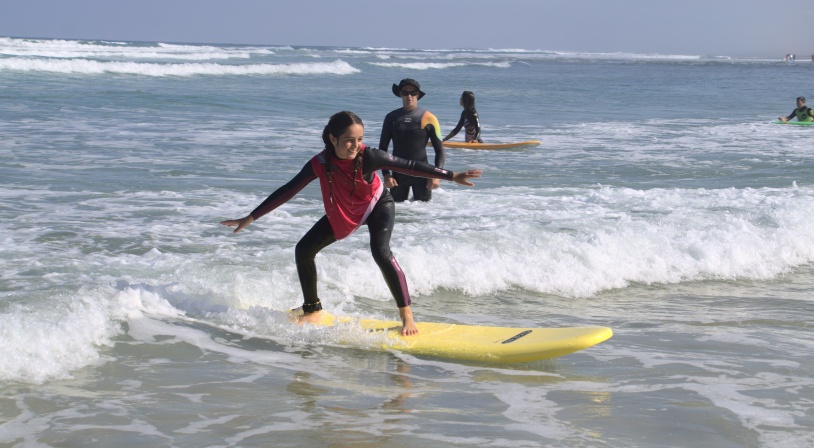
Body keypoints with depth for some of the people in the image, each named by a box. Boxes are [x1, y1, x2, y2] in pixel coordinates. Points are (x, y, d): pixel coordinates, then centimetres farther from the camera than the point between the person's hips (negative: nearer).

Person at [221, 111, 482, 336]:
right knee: (303, 250, -2)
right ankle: (312, 309, 18)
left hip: (377, 206, -4)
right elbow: (287, 191, -20)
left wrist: (452, 176, -37)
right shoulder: (320, 164, -26)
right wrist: (250, 218, -20)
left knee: (381, 253, -29)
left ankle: (407, 315, -19)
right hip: (341, 213, 4)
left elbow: (409, 166, -31)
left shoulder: (368, 157, -33)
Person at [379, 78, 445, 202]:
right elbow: (382, 148, 6)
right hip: (398, 174, 2)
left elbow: (439, 149, -2)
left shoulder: (428, 118, -4)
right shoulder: (392, 117, 2)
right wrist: (386, 174, -3)